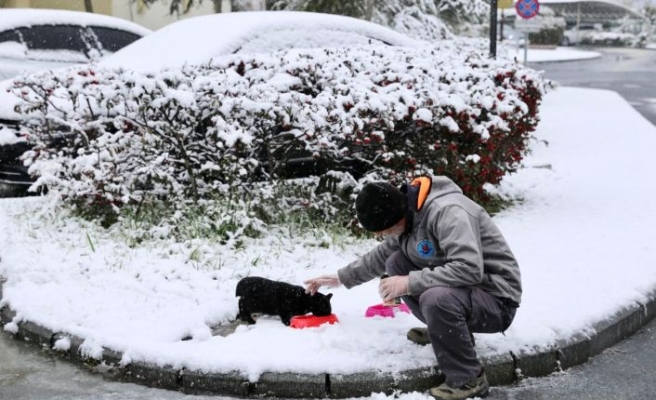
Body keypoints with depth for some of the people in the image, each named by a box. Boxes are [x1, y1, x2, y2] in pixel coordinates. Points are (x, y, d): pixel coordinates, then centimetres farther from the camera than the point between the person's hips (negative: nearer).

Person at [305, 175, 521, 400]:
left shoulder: (447, 212, -27)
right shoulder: (407, 212, 1)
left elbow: (469, 269, -37)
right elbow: (381, 256, 20)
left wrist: (410, 283, -30)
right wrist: (342, 277, 21)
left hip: (496, 299, -9)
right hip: (457, 288, 9)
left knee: (436, 299, -36)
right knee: (396, 263, 3)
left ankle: (469, 380, -14)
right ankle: (447, 329, 14)